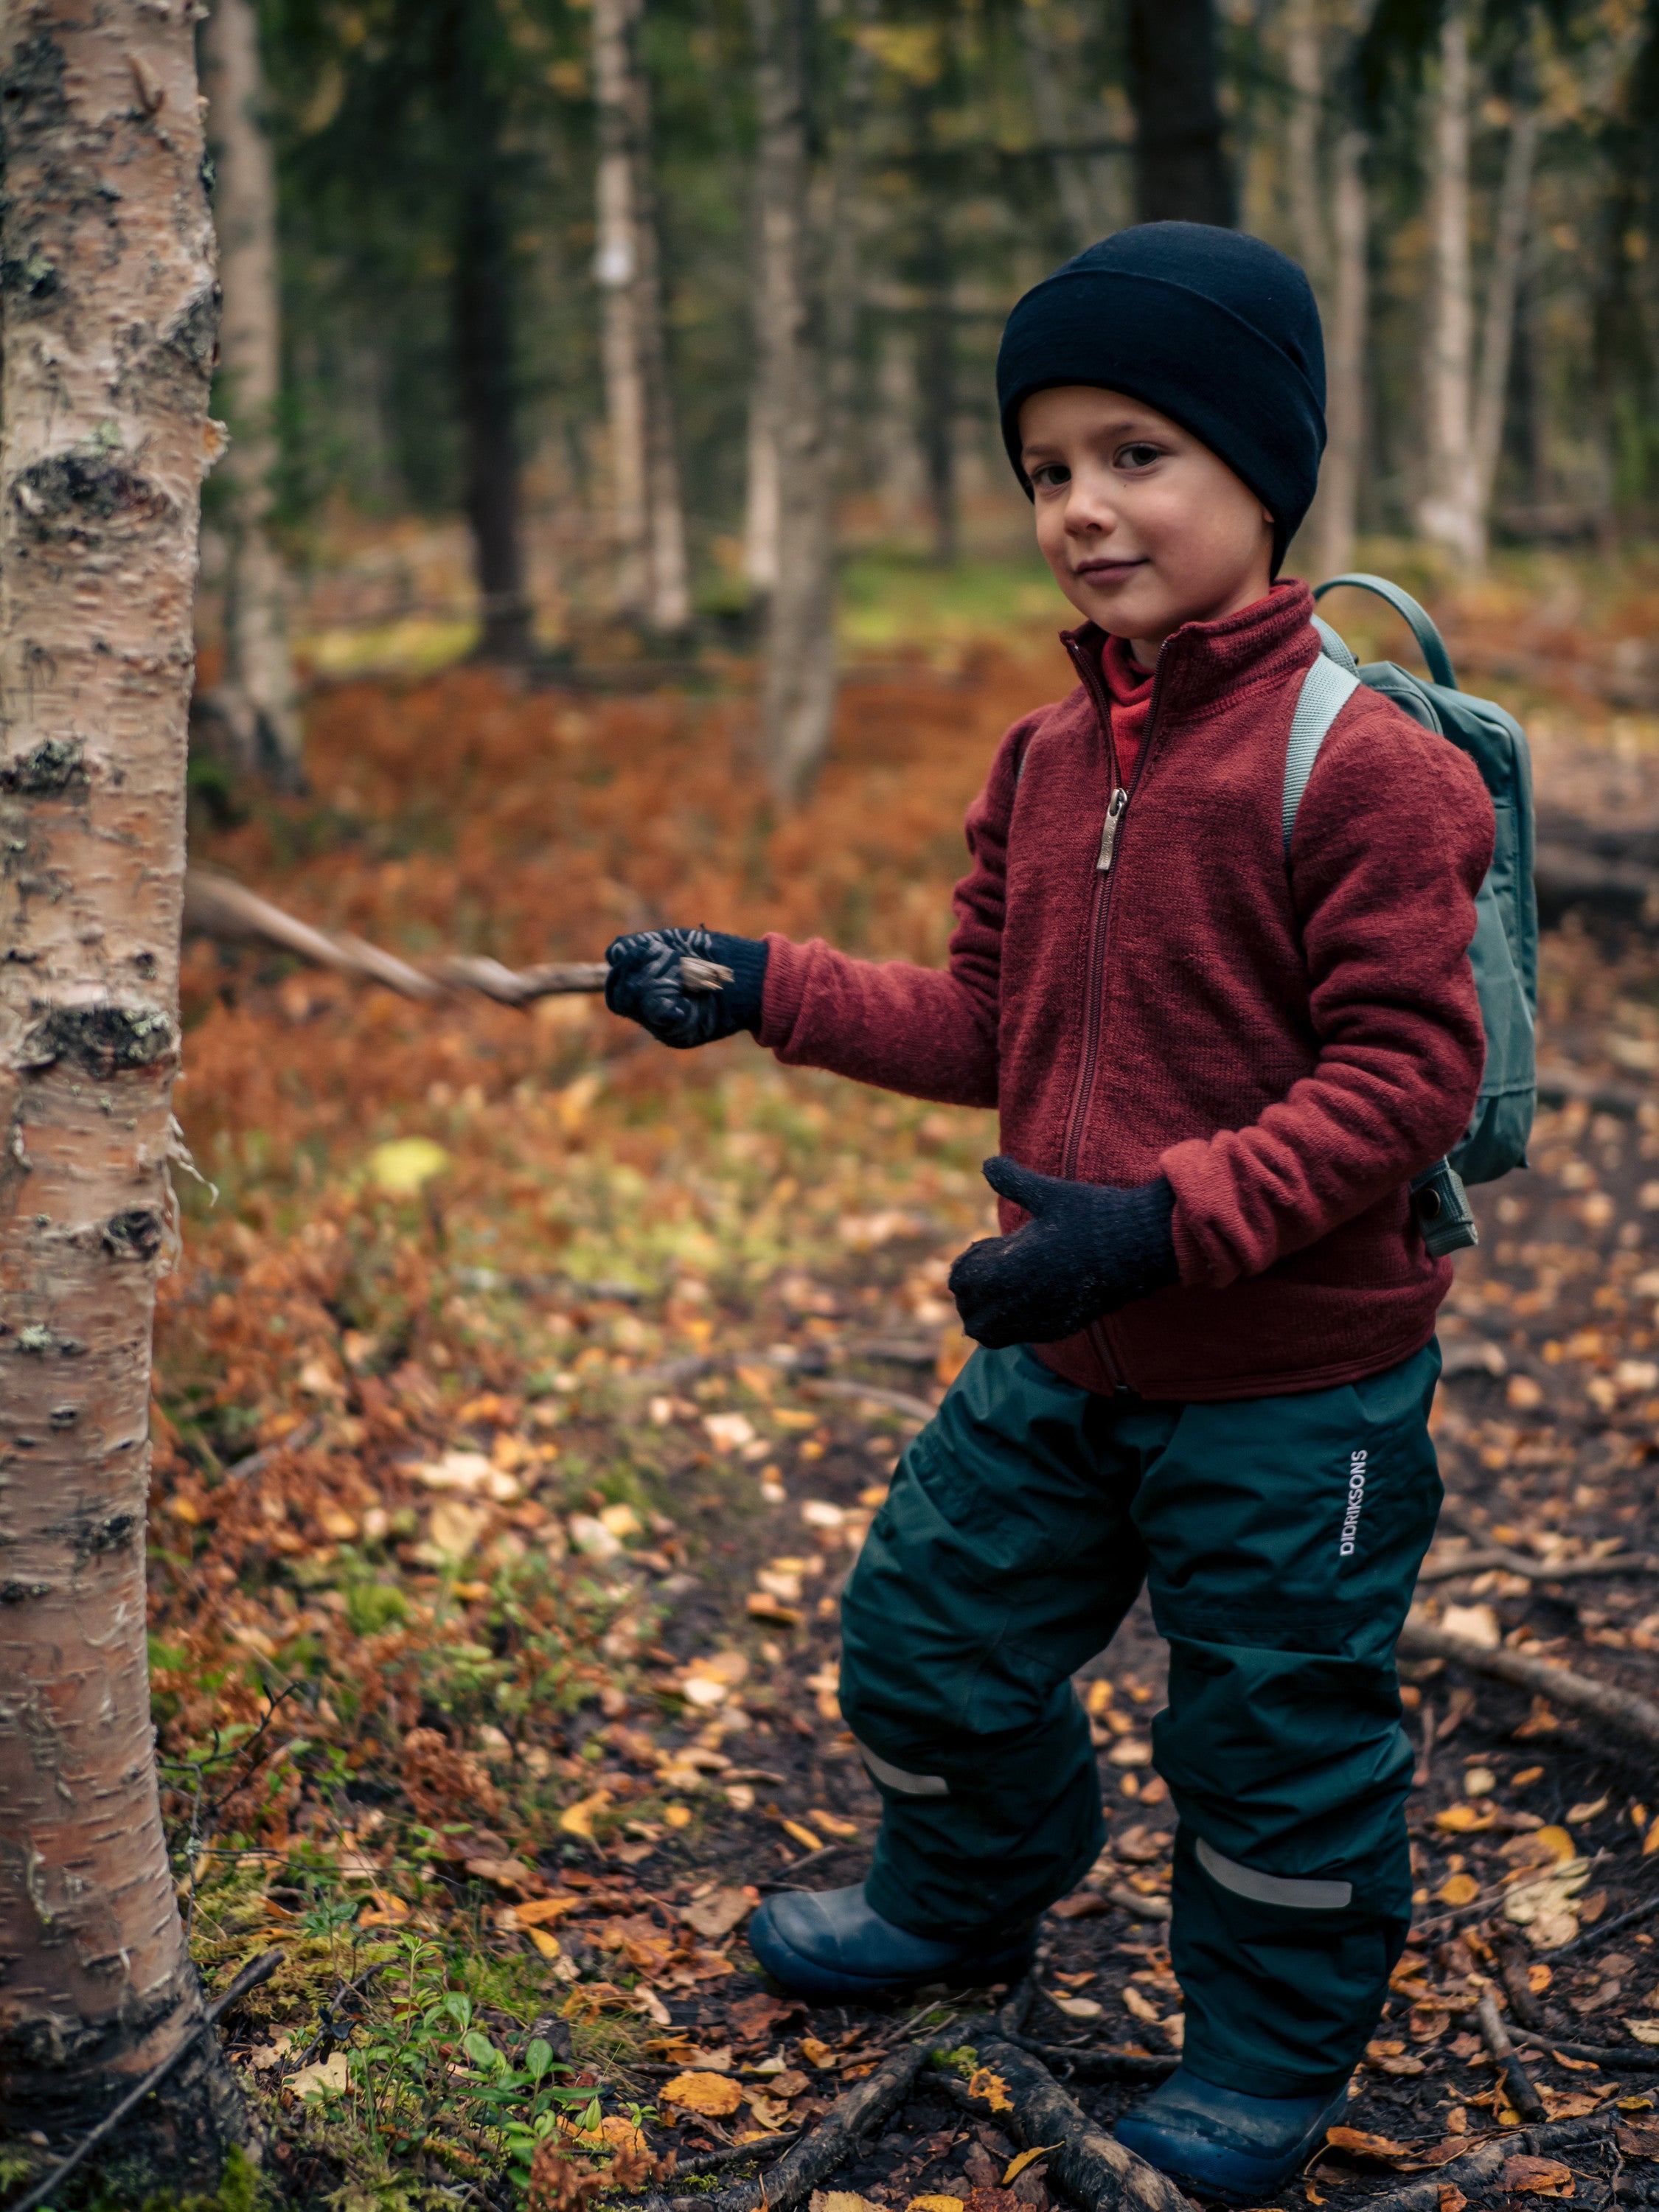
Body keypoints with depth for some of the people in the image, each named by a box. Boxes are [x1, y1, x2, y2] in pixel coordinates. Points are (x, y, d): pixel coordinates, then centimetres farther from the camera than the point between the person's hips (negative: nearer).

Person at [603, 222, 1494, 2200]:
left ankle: (1271, 2053, 38)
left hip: (1290, 1388, -7)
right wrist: (764, 990, 4)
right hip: (1056, 1361, 7)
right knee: (929, 1630, 21)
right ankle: (964, 1901, 51)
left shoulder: (1357, 763, -20)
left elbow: (1405, 1073, -22)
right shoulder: (1048, 757, 4)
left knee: (1278, 1730, 11)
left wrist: (1165, 1221, -29)